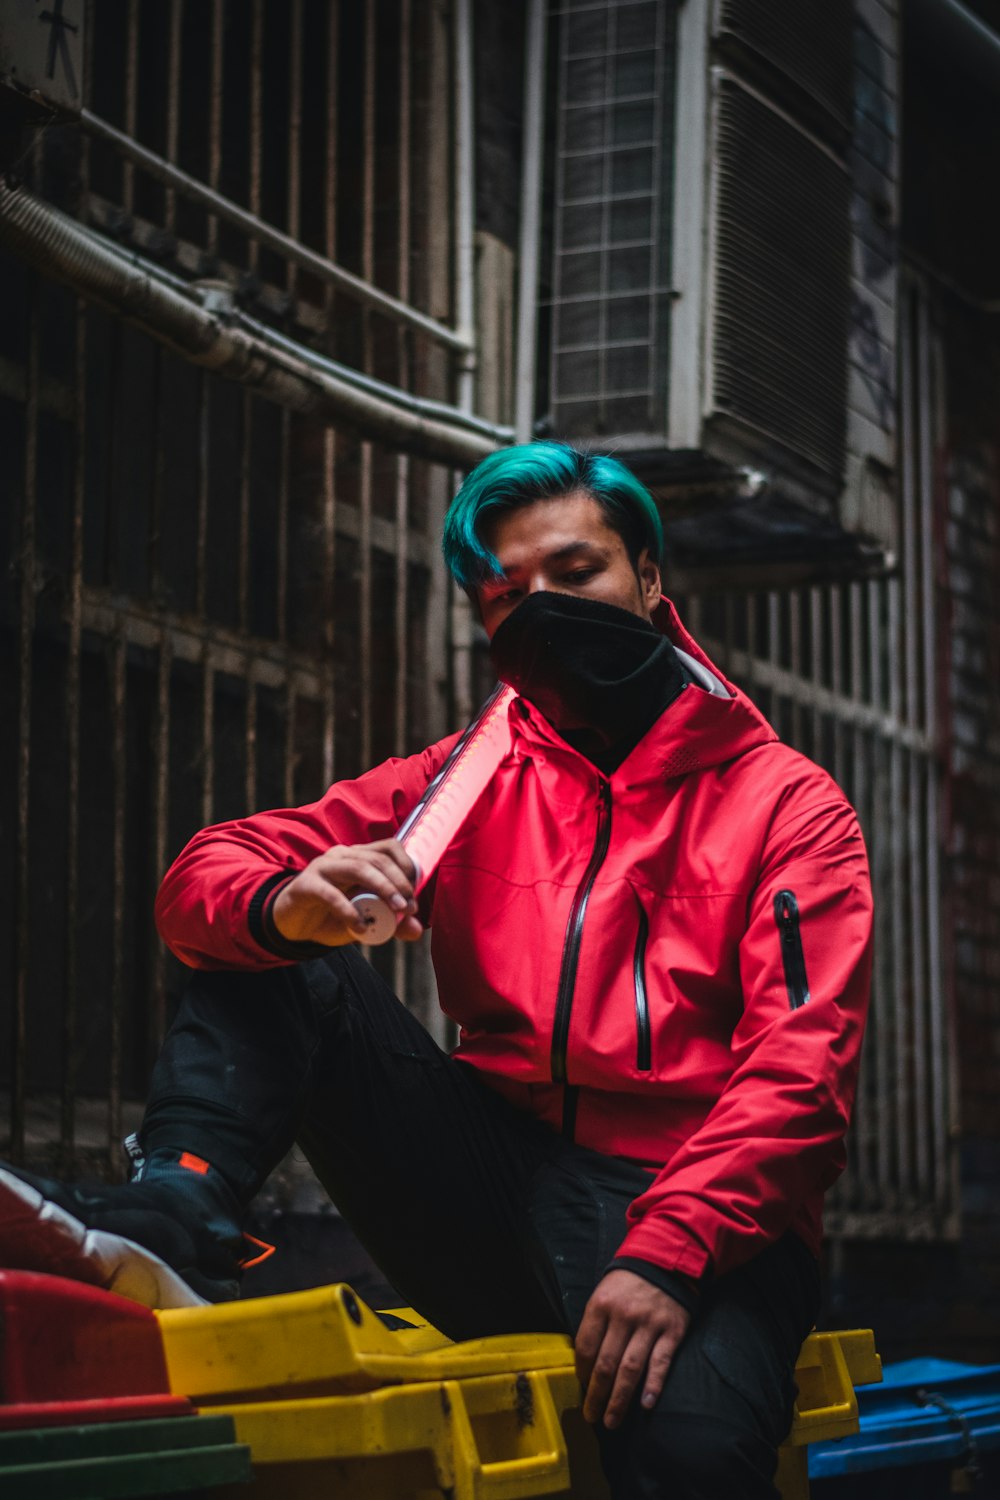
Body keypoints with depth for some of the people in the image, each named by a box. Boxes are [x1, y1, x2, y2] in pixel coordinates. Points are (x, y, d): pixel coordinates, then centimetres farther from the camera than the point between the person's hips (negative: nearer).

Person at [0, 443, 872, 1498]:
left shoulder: (787, 805, 6)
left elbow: (799, 1070, -8)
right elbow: (205, 875, 7)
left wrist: (668, 1254, -24)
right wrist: (284, 904, -19)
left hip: (700, 1221, -4)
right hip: (504, 1200, 5)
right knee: (270, 960, -9)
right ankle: (173, 1220, -27)